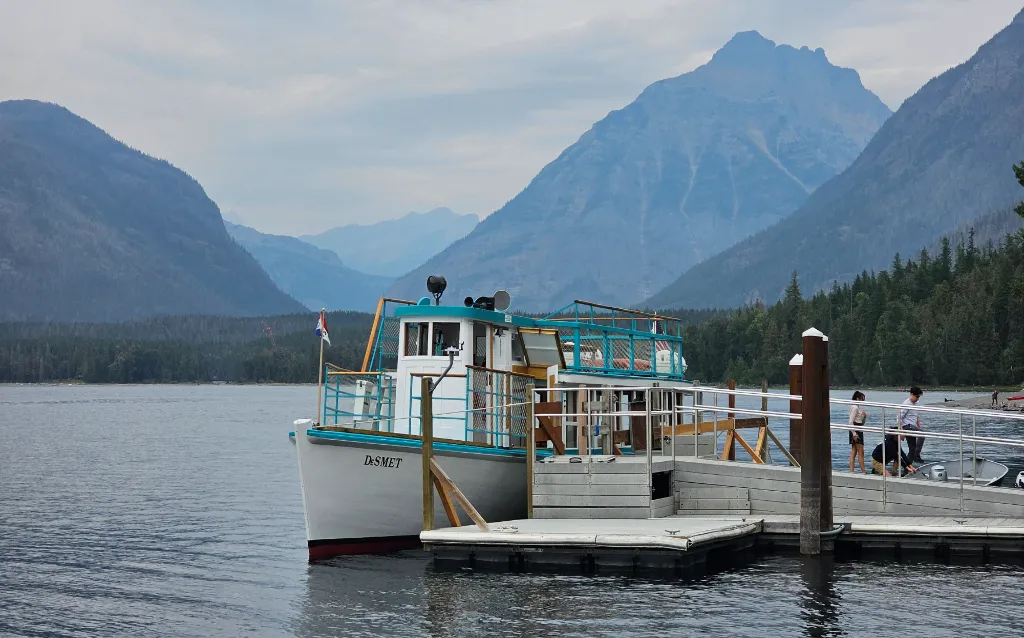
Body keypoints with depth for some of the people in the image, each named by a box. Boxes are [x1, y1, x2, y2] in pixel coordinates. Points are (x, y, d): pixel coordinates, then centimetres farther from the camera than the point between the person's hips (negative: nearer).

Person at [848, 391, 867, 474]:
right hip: (856, 431, -10)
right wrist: (854, 434, -22)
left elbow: (861, 423, 21)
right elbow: (851, 422, -19)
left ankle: (851, 470, 5)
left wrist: (864, 416, 2)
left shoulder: (857, 408, 17)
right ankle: (864, 471, -5)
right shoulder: (855, 408, -12)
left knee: (854, 452, 6)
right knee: (861, 452, -7)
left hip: (859, 431, 10)